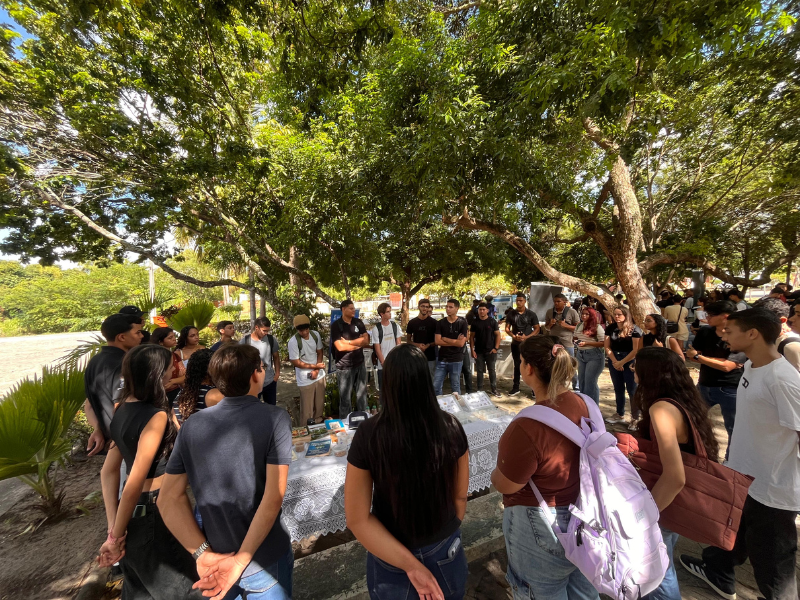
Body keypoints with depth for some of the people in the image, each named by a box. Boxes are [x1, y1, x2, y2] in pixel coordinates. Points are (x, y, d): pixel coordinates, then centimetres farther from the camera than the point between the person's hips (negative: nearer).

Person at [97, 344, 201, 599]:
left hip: (134, 511, 8)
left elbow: (108, 470, 3)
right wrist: (116, 536, -12)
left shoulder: (122, 409, 0)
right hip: (153, 513, -8)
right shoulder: (157, 415, -26)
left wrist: (113, 527, 4)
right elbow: (135, 482, -25)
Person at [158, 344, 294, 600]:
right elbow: (273, 498, -24)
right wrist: (241, 560, -15)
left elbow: (169, 499, -5)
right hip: (265, 559, -3)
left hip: (214, 557, 3)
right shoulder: (275, 418, -20)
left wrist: (203, 554, -9)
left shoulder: (191, 425, -6)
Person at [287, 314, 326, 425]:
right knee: (307, 407, 5)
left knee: (320, 403, 16)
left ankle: (318, 423, 37)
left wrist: (316, 370, -9)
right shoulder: (293, 341, -20)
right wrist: (315, 366, -12)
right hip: (305, 379, -4)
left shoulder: (316, 335, -6)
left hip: (319, 375, 5)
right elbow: (296, 362, -15)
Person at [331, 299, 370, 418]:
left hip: (360, 364, 4)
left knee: (362, 396, 15)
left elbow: (366, 340, -3)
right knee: (345, 398, 7)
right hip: (344, 367, -4)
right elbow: (340, 347, -17)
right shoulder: (336, 325, -9)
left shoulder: (359, 322, 5)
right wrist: (359, 343, -6)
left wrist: (348, 342, -13)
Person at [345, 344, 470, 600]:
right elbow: (460, 496, -5)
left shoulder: (369, 434, -27)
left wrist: (410, 565, -16)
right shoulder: (451, 427, -21)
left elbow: (357, 519, -19)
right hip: (446, 551, 2)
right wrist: (448, 534, 12)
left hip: (391, 556, -1)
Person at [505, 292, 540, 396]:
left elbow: (537, 329, -3)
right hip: (515, 344, 2)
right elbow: (507, 328, 4)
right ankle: (516, 387, 24)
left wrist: (526, 337, -17)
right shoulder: (511, 313, 2)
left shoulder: (531, 314, -3)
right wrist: (513, 336, -15)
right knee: (517, 366, 14)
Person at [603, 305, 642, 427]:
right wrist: (615, 361, -10)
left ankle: (635, 418, 9)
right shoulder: (610, 328, 2)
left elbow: (636, 350, -14)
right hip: (614, 361, 5)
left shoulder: (634, 330, -11)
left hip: (630, 361, -4)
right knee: (618, 389, 13)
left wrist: (621, 362, -13)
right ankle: (620, 415, 25)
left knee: (632, 390, -1)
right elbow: (607, 346, 1)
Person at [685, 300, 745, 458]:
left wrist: (698, 356, -13)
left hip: (729, 389, -5)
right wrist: (718, 360, -15)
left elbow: (727, 366, -20)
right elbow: (691, 355, -2)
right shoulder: (704, 332, 0)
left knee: (733, 429, 12)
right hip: (704, 386, 5)